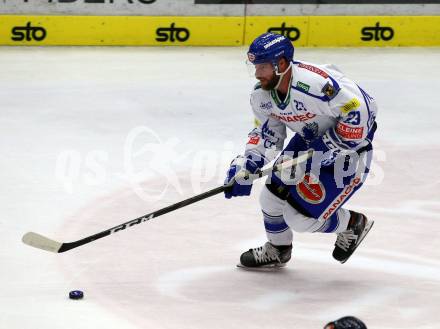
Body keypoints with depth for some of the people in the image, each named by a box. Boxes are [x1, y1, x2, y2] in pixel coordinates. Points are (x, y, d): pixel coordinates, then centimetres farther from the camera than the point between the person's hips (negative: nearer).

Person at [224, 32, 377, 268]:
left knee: (301, 217, -11)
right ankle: (277, 251, 35)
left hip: (348, 148, -8)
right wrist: (246, 165, -8)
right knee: (273, 195, 7)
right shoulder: (262, 95, -8)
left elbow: (361, 111, -33)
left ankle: (353, 224, 18)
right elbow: (267, 133, 7)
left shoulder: (315, 84, -36)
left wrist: (327, 148, -28)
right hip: (309, 140, 8)